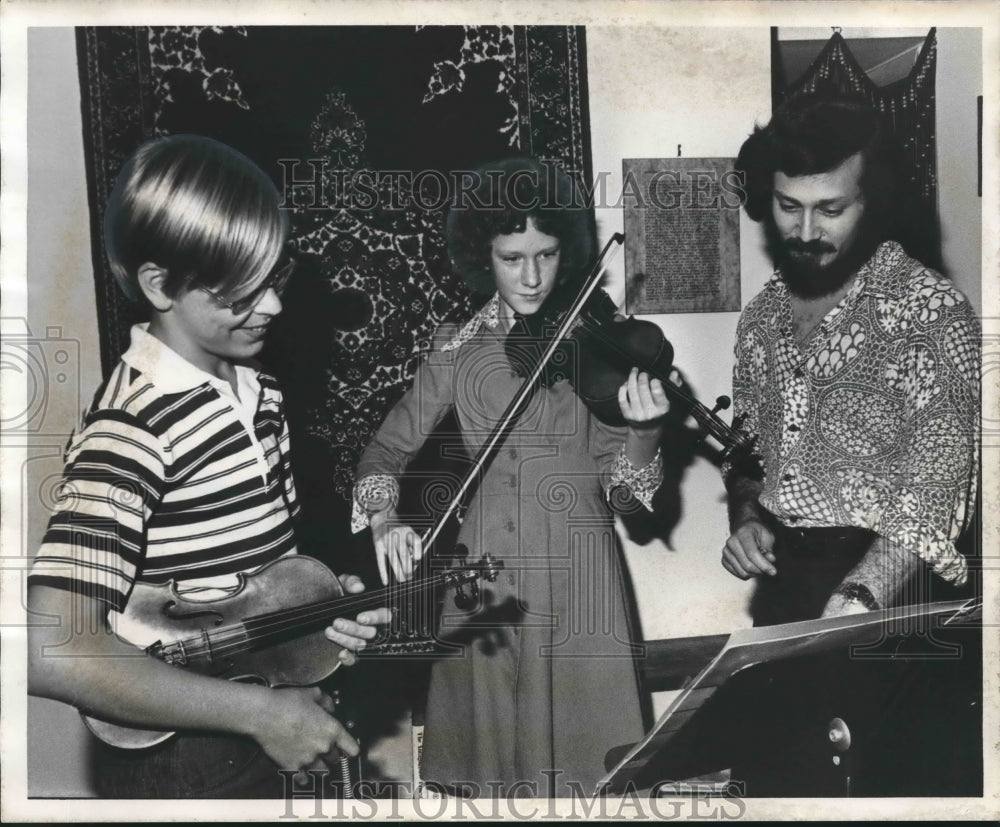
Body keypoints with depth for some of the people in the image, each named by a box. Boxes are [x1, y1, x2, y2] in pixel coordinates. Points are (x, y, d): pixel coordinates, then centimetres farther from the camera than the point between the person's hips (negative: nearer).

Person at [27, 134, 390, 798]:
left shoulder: (260, 396, 2)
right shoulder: (132, 427, -24)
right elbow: (51, 655, -31)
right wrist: (260, 711, -26)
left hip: (273, 745, 8)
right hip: (181, 768, -7)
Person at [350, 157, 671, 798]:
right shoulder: (459, 349, 3)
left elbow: (619, 483, -3)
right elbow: (387, 451, 6)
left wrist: (645, 434, -23)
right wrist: (385, 517, -12)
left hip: (579, 571, -1)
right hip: (488, 570, 1)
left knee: (579, 750, 4)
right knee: (491, 748, 8)